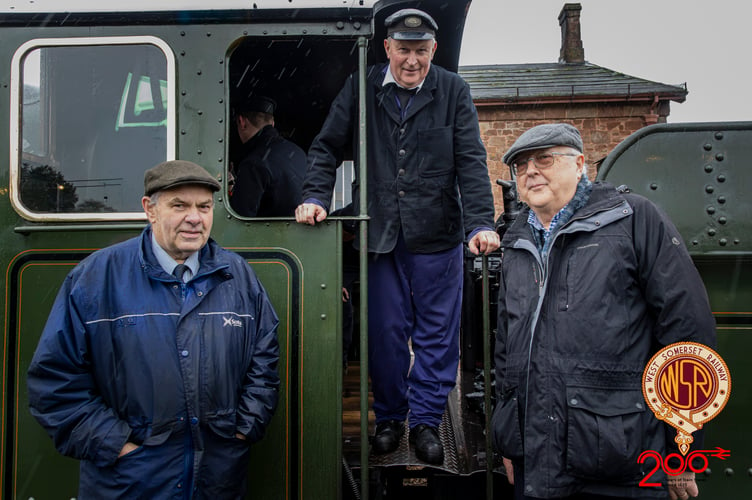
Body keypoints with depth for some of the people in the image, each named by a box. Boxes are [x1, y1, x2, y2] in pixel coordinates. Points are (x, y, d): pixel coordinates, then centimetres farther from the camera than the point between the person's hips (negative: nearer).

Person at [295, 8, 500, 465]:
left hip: (437, 237, 0)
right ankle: (390, 417, 29)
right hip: (380, 234, 1)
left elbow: (471, 162, -4)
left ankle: (426, 420, 25)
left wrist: (481, 223, -14)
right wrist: (316, 198, -6)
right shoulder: (360, 89, 4)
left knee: (436, 332, 7)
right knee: (386, 331, 9)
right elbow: (327, 148, 9)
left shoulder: (453, 91, 2)